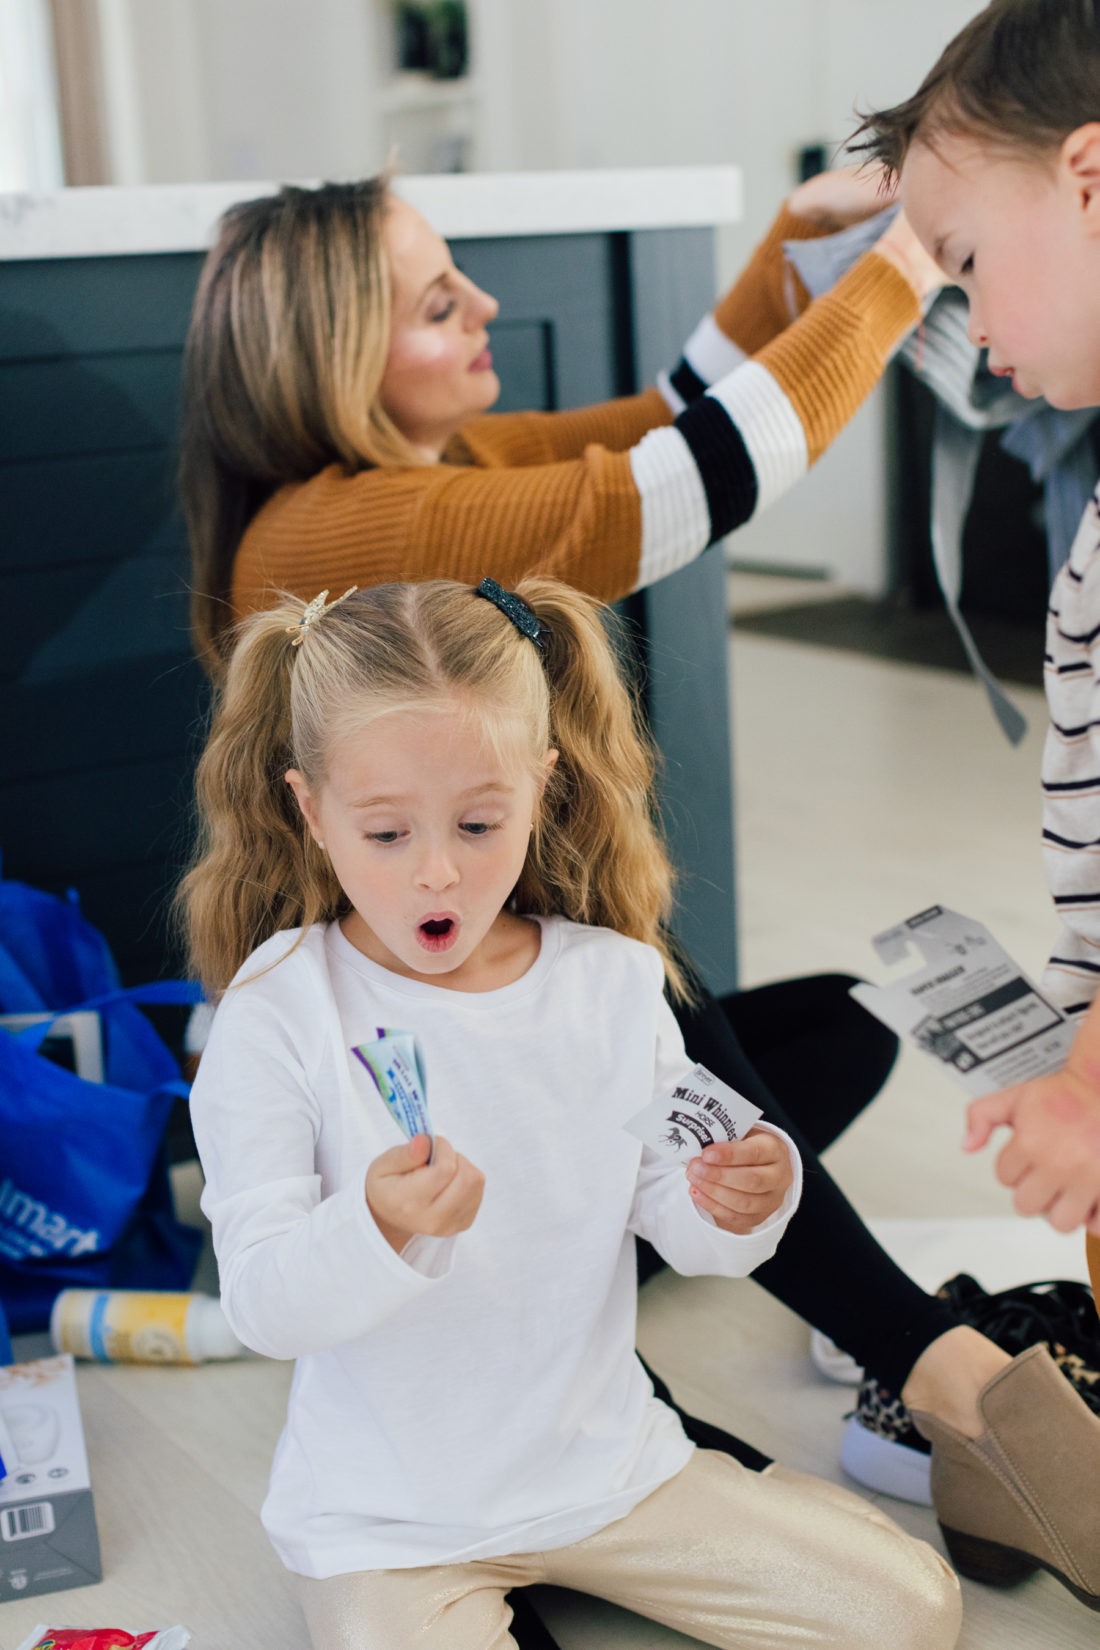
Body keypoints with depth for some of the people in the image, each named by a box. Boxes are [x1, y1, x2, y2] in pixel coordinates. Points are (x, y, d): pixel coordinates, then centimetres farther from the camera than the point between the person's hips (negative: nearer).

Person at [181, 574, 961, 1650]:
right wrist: (379, 1229, -37)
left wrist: (739, 1204, -21)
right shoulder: (277, 1017, -15)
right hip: (389, 1513, -3)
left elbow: (677, 1225, 2)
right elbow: (262, 1307, -17)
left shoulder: (616, 983, -5)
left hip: (605, 1463, 4)